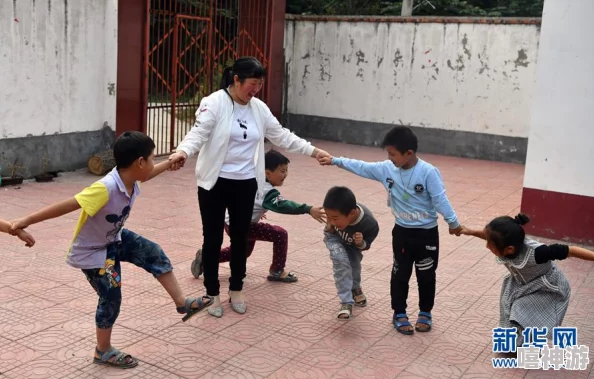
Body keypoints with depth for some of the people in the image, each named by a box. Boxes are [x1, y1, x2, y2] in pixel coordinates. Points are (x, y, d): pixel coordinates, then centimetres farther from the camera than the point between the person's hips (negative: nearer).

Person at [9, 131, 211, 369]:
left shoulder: (131, 180, -12)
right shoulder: (106, 188, -39)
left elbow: (144, 176, 15)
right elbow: (65, 206, -38)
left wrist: (168, 164, 27)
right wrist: (26, 221, -38)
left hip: (115, 239, 8)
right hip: (91, 251, -8)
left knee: (155, 254, 3)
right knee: (111, 298, 1)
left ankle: (182, 304, 18)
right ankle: (103, 352, 23)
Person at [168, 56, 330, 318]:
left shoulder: (259, 108, 6)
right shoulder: (214, 103, -10)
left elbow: (281, 136, 13)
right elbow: (199, 132, -22)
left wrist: (313, 151, 10)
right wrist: (183, 152, -42)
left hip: (245, 185, 5)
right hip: (215, 183, -5)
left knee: (240, 238, 14)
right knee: (213, 239, 6)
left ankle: (236, 290, 31)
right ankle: (212, 294, 21)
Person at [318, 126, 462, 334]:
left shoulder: (428, 172, -20)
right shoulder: (387, 169, -6)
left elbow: (439, 199, -17)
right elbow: (361, 167, 2)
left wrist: (452, 221, -15)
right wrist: (335, 161, 2)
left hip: (427, 233, -3)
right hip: (402, 232, 4)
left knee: (426, 276, 11)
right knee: (400, 274, 11)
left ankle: (425, 313, 29)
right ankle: (399, 314, 26)